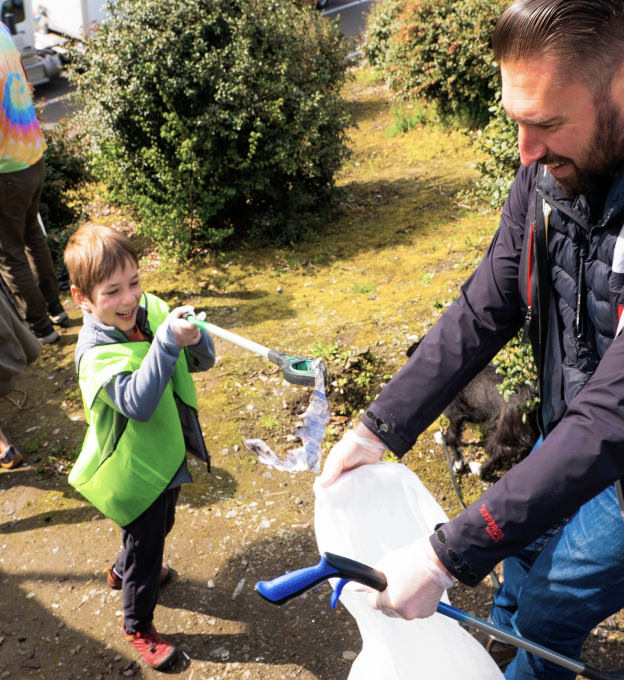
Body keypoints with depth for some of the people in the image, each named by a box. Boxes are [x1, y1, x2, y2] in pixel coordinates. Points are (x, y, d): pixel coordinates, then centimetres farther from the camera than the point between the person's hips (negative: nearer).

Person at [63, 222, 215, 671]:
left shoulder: (152, 310, -11)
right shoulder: (96, 355, -28)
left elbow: (203, 361, -7)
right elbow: (138, 402, -43)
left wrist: (194, 338, -29)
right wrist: (167, 341, -49)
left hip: (167, 455, 7)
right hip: (136, 470, -7)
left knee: (160, 527, 31)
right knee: (146, 548, 12)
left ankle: (123, 572, 61)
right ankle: (138, 627, 39)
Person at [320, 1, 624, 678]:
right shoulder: (549, 172, -12)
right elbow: (482, 314, -8)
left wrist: (448, 555, -36)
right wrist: (378, 428, -12)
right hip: (567, 436, 6)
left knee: (547, 613, 11)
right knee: (520, 555, 25)